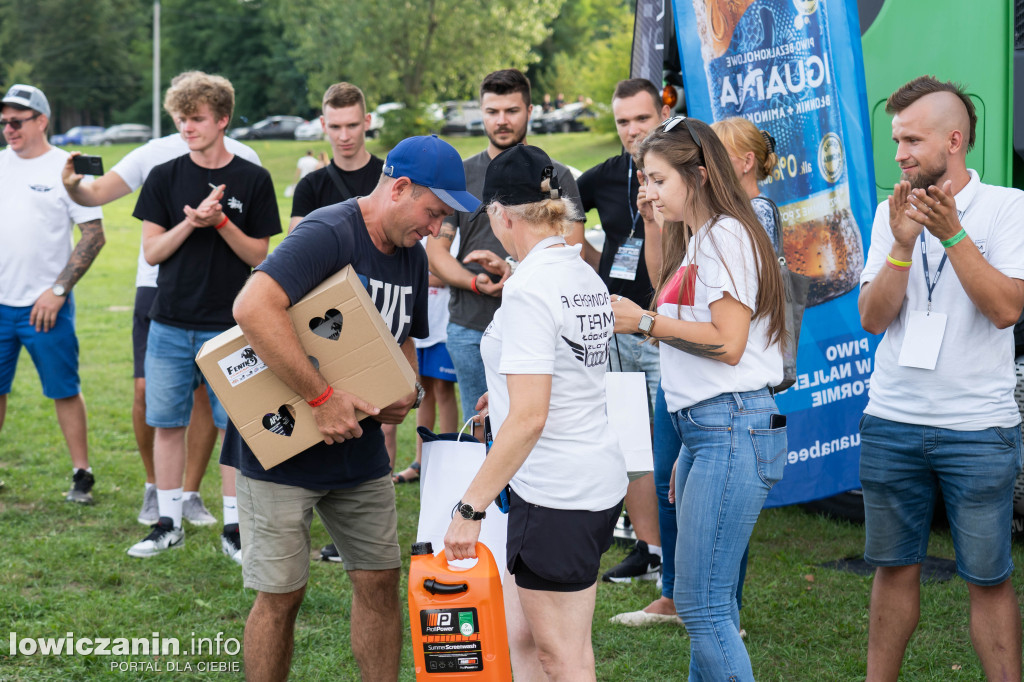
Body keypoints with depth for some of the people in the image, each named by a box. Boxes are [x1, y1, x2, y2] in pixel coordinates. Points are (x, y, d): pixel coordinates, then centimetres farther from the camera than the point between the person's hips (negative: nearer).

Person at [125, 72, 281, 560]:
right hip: (170, 325, 2)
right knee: (167, 423, 7)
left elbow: (259, 255, 0)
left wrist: (221, 222, -15)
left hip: (229, 327, -2)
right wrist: (192, 221, -15)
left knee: (234, 426, 1)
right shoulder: (165, 177, 4)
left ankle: (234, 529, 11)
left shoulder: (252, 180, 0)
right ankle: (169, 524, 18)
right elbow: (152, 251, 0)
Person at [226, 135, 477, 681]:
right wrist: (322, 398, -32)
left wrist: (405, 395, -1)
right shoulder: (329, 233, -21)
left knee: (379, 581, 8)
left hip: (360, 448, 8)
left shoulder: (411, 256, 7)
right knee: (281, 594, 0)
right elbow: (252, 308, -36)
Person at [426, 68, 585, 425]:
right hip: (470, 328, 2)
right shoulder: (460, 175, 11)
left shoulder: (557, 177, 6)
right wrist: (475, 281, -11)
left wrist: (514, 271, -16)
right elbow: (436, 249, 9)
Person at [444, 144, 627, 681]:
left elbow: (529, 419, -25)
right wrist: (506, 391, 41)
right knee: (519, 636, 18)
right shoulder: (586, 278, 9)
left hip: (557, 496, -9)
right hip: (599, 481, 9)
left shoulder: (529, 289, -19)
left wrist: (470, 506, -22)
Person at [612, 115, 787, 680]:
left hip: (733, 427, -10)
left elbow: (728, 343, -18)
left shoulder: (725, 236, -9)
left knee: (701, 603, -11)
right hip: (702, 429, 10)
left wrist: (646, 322, -10)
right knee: (708, 601, 11)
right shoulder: (695, 241, 21)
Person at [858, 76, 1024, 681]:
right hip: (891, 421, 4)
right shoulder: (893, 211, 7)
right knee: (894, 567, 12)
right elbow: (872, 318, 0)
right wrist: (903, 246, -13)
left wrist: (952, 234, -20)